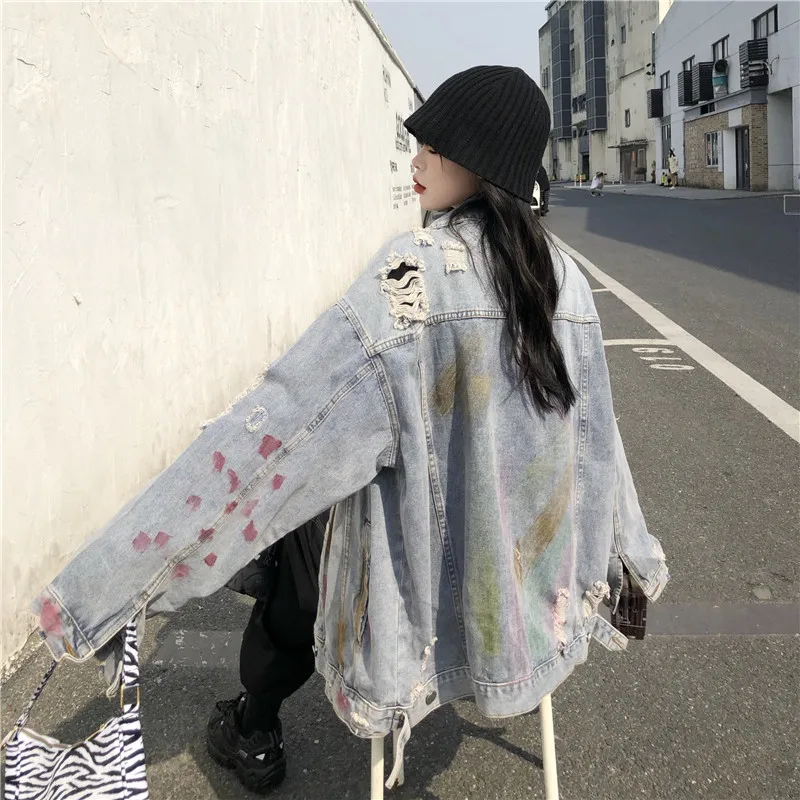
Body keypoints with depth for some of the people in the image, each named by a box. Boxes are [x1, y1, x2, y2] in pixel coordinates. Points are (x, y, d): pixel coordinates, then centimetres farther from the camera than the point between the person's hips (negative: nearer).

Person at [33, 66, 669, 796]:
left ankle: (252, 733, 37)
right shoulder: (565, 278, -5)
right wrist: (639, 558, 23)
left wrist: (92, 584, -24)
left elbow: (276, 429, -28)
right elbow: (595, 437, 5)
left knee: (295, 530, 22)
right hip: (533, 593, 6)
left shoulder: (418, 272, -23)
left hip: (423, 610, -5)